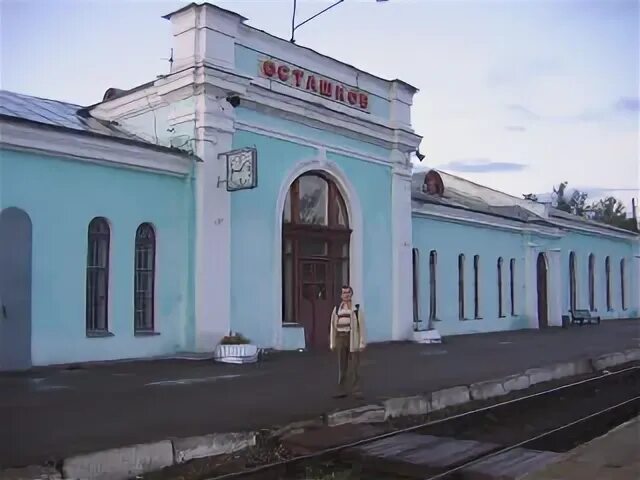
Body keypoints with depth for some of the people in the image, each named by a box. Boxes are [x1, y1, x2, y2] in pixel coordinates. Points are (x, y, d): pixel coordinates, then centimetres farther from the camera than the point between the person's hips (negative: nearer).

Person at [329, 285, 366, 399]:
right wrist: (332, 343, 5)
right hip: (341, 339, 3)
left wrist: (362, 343, -10)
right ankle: (342, 391, 14)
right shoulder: (337, 309, 5)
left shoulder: (357, 309, -5)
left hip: (353, 339, -3)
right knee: (342, 366, 7)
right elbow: (333, 326, 7)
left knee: (354, 365, -2)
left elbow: (361, 326, -6)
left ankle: (355, 390, 5)